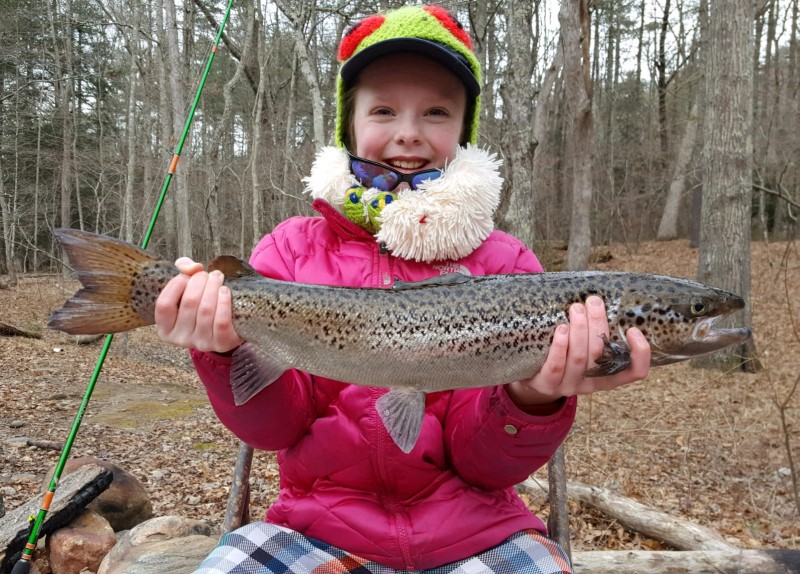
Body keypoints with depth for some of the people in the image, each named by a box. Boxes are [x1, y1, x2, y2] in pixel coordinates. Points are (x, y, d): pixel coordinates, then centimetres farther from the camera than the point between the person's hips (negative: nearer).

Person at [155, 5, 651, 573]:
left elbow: (485, 462, -8)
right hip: (320, 524, 0)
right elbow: (273, 425, -6)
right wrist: (230, 352, -25)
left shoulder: (504, 263, -4)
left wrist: (532, 399, -28)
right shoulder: (292, 249, -1)